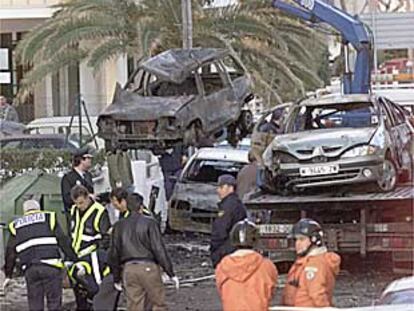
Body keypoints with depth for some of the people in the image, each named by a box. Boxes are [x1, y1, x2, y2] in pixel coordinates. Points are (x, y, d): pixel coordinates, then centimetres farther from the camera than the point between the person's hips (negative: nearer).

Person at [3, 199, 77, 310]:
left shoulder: (15, 226, 20)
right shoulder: (49, 217, 14)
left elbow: (10, 253, 18)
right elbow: (63, 240, 6)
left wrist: (8, 275, 22)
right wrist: (73, 258, 9)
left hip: (30, 270, 2)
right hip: (50, 266, -2)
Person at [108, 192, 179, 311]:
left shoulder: (119, 226, 9)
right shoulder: (149, 223, -4)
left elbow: (114, 255, 11)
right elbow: (159, 249, -9)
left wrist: (116, 278, 21)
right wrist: (171, 273, -6)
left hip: (128, 269, 4)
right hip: (148, 268, -4)